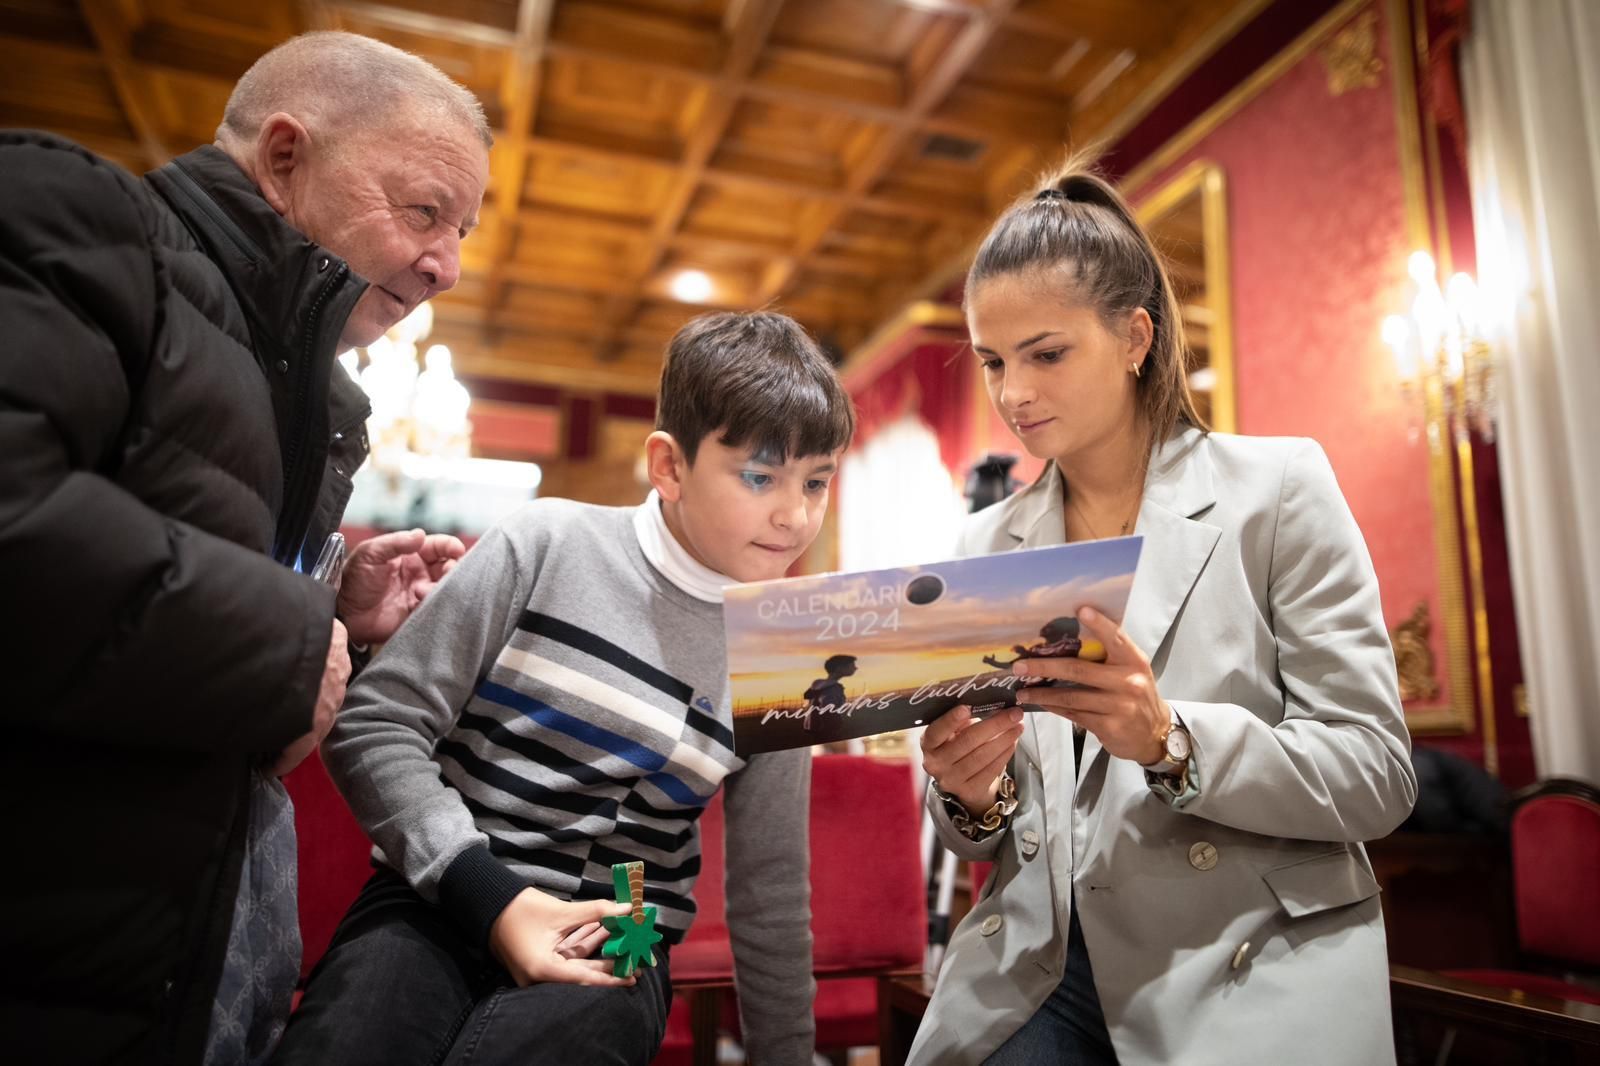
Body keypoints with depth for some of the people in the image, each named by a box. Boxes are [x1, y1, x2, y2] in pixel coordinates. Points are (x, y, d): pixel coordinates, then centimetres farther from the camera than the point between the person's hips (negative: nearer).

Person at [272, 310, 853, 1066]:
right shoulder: (549, 544, -6)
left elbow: (770, 896, 10)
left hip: (615, 948, 2)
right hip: (441, 894, -1)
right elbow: (374, 723, -5)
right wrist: (486, 892, -15)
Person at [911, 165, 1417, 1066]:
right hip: (1033, 972, 3)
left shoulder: (1278, 488, -3)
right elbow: (985, 837, 11)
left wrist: (1169, 741, -24)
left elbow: (1378, 773, -7)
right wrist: (972, 797, -13)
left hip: (1252, 979, -2)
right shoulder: (986, 543, 6)